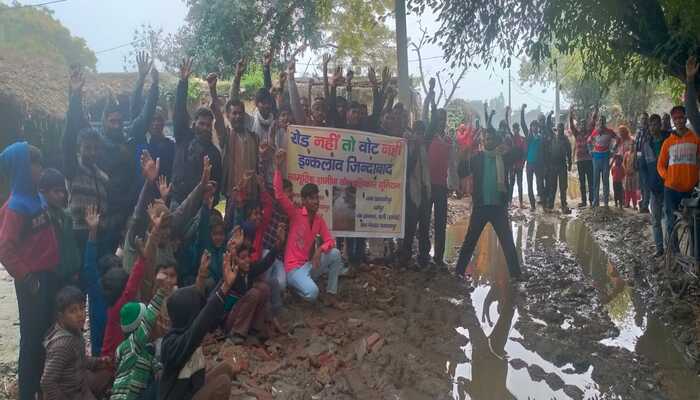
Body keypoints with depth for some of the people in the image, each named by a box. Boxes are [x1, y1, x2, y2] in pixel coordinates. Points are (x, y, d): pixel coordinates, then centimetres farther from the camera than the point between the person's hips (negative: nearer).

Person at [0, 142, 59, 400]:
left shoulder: (36, 197, 6)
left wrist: (52, 270, 13)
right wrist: (26, 278, -16)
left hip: (48, 275, 8)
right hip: (33, 281, -8)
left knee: (46, 331, 19)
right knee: (32, 336, 4)